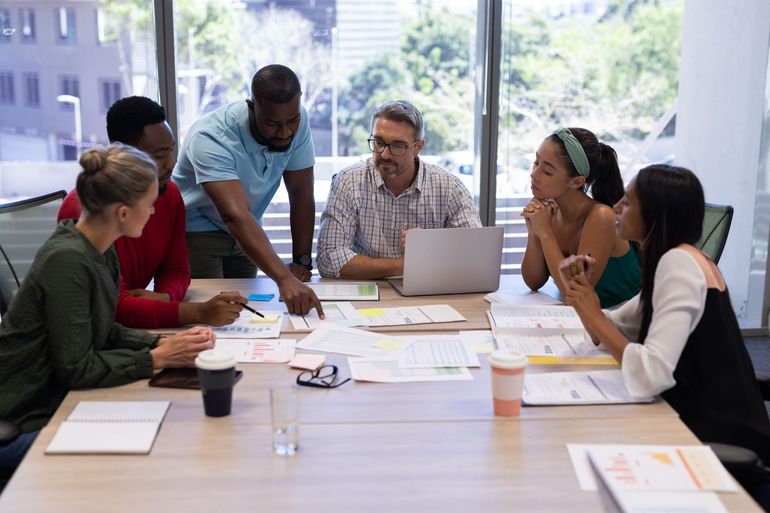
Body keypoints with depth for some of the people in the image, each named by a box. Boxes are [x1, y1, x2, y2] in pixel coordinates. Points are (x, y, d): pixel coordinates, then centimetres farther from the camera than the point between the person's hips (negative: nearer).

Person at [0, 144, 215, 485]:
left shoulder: (102, 252, 3)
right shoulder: (68, 260, -25)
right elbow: (75, 367, -23)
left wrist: (162, 343, -5)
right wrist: (158, 358, -18)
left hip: (57, 403, 8)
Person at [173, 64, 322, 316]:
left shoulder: (297, 121, -18)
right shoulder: (210, 139, -35)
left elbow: (301, 194, -11)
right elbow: (236, 215, -46)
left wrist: (302, 262, -17)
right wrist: (284, 279, -56)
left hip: (244, 231, 5)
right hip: (195, 229, -5)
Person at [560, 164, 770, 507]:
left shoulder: (678, 263, -19)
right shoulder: (678, 261, 9)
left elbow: (651, 375, -31)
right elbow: (609, 332, 13)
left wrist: (592, 313, -19)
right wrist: (581, 289, -5)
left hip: (721, 442, -8)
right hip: (703, 424, 8)